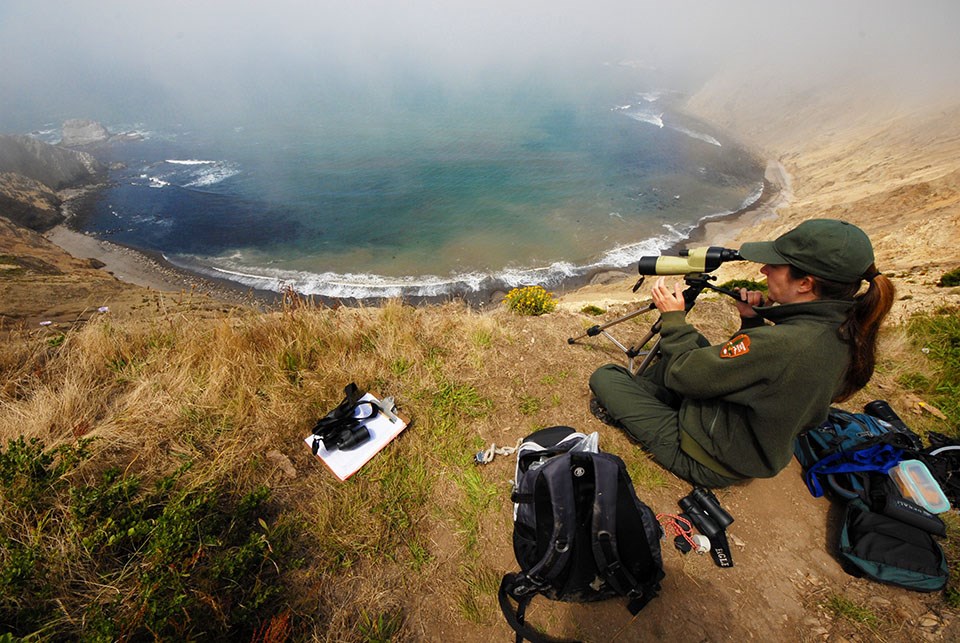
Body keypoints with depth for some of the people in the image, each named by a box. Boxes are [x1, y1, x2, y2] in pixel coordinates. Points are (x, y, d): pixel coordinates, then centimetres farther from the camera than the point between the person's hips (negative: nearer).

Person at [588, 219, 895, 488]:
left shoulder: (784, 342, -36)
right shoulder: (843, 332, -7)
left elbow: (684, 374, -26)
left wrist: (674, 317, -14)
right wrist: (754, 321, -3)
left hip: (707, 461, -9)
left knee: (604, 377, -8)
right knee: (694, 343, 21)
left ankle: (622, 410, 23)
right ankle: (638, 394, 26)